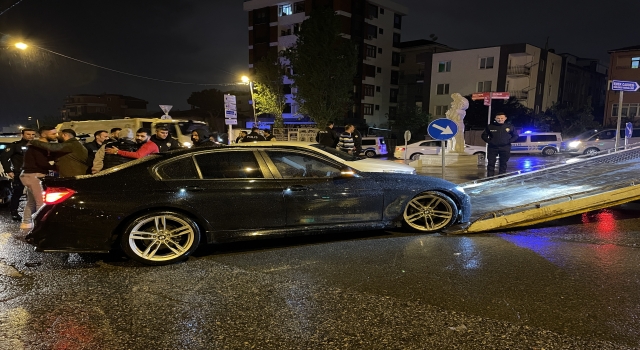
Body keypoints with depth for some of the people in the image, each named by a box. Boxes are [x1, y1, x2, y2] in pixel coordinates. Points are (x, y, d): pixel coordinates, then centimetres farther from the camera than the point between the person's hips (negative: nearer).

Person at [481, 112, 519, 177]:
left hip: (505, 148, 1)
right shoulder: (490, 126, 0)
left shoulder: (510, 126, 3)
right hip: (492, 148, 0)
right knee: (491, 163, -3)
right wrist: (489, 141, -7)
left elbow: (515, 136, 12)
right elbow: (484, 135, 8)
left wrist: (509, 141, -5)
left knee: (503, 164, 6)